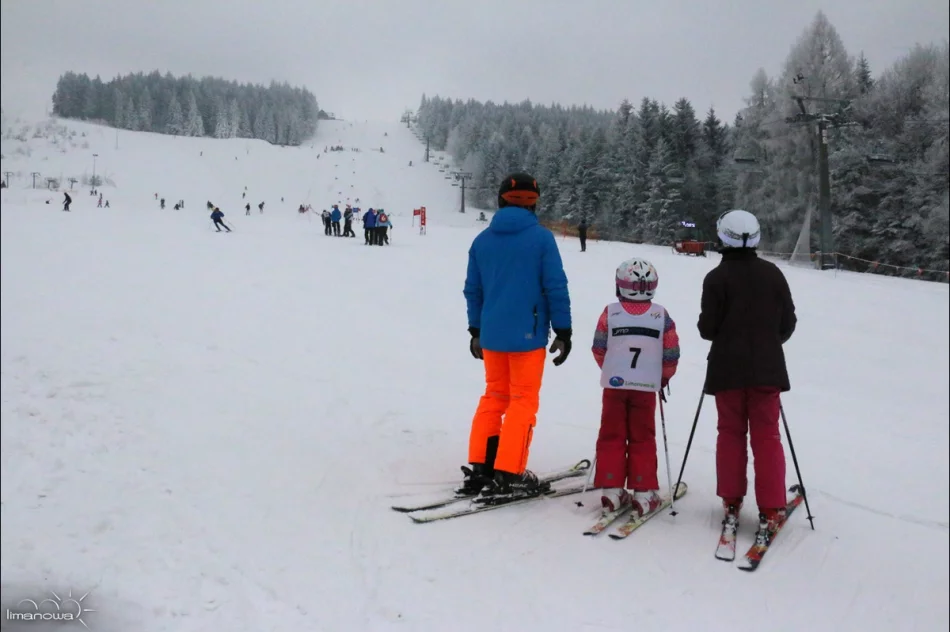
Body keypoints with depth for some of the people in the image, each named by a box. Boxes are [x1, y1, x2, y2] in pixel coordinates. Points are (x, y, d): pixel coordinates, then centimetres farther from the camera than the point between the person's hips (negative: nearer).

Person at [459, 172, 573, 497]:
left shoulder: (482, 239, 5)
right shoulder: (541, 237, -8)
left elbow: (472, 289, 9)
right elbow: (556, 287, -9)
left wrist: (475, 330, 19)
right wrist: (563, 331, -2)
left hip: (491, 334, 5)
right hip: (527, 334, -4)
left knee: (494, 397, 15)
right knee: (523, 402, 4)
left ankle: (479, 468, 14)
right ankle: (508, 474, 3)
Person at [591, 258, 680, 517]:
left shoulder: (610, 312, -5)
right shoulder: (661, 315, -4)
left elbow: (599, 350, 1)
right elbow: (671, 354, 0)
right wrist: (663, 378, 18)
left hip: (614, 384, 0)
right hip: (646, 387, 0)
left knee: (612, 437, 9)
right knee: (642, 439, 8)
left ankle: (612, 490, 9)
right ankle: (643, 493, 8)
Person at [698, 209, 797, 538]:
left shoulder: (717, 277, -10)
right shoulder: (773, 273, 0)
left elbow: (707, 328, -9)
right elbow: (788, 323, 4)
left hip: (728, 368, -2)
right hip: (767, 367, 2)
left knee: (731, 433, 10)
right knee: (767, 436, 6)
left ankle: (732, 503, 13)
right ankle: (770, 510, 4)